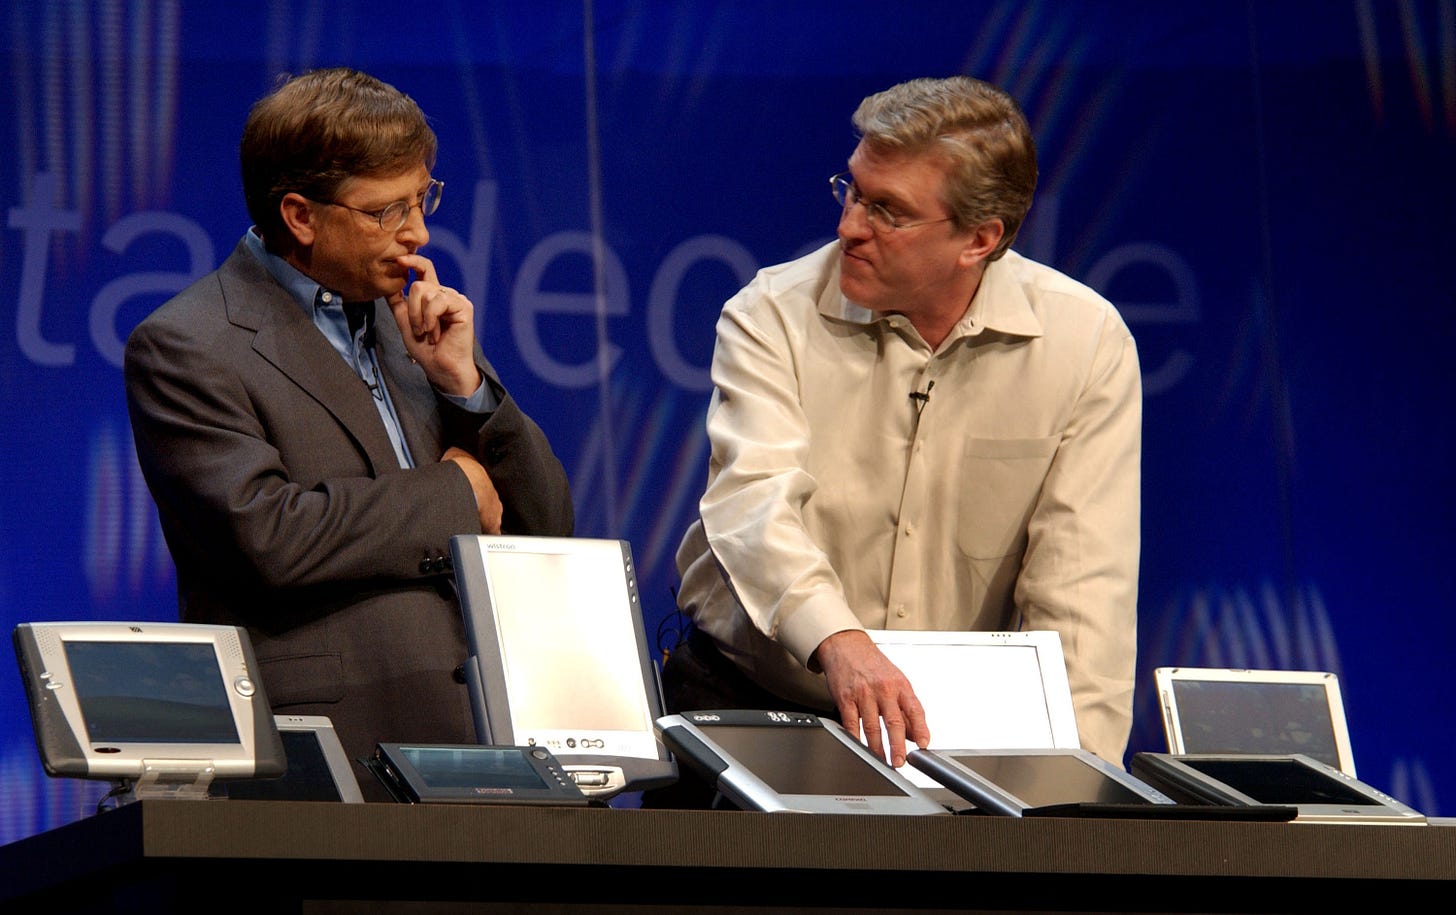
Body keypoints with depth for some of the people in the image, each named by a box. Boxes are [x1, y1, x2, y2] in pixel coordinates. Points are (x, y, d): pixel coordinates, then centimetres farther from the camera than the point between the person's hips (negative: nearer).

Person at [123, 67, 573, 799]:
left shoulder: (417, 318, 21)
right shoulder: (183, 349, -1)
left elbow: (548, 525, 20)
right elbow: (265, 537, -16)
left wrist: (464, 383, 4)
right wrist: (452, 494, -3)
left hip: (484, 731, 6)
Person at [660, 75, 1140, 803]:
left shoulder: (1086, 342, -4)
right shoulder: (773, 318, -6)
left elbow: (1082, 579, -8)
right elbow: (757, 503, -23)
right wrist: (841, 644, -43)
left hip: (955, 716, 1)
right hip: (746, 700, -1)